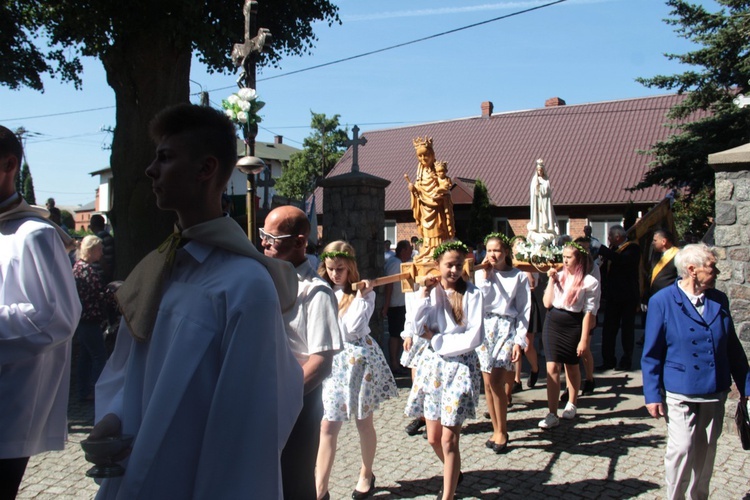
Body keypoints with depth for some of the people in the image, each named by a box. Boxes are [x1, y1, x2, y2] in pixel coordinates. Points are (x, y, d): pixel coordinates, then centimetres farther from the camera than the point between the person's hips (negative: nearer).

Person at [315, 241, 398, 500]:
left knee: (363, 421, 10)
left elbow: (353, 328, -18)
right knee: (327, 426, 1)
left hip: (358, 359, -3)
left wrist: (360, 296, -17)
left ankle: (366, 475, 31)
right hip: (333, 361, 4)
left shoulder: (363, 293, -6)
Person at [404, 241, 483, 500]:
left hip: (460, 366, -4)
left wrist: (434, 339, -10)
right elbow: (414, 328, -9)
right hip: (432, 365, 4)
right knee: (433, 438, 13)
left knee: (448, 439, -5)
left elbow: (474, 337, -14)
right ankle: (454, 473, 42)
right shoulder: (427, 291, 3)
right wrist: (423, 294, -13)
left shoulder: (472, 294, -7)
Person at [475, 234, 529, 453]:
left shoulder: (519, 276, 2)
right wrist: (485, 275, -5)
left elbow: (524, 310, 1)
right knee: (488, 382, 4)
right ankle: (496, 430, 17)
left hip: (507, 327, -3)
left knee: (496, 380, -12)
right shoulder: (481, 274, 8)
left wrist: (519, 341, -6)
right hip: (485, 327, 3)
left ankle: (502, 431, 3)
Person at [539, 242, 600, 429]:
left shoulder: (589, 282, -7)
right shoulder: (559, 276, 4)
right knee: (552, 368, -4)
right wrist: (551, 280, -3)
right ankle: (552, 415, -1)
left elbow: (589, 312, -8)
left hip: (573, 326, -3)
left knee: (571, 366, 16)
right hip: (552, 323, 3)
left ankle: (572, 404, 39)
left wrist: (584, 339, -10)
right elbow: (547, 303, 2)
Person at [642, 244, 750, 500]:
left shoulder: (719, 300, 5)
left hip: (715, 392, 5)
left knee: (706, 452, 12)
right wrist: (652, 394, -10)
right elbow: (651, 354, -7)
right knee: (682, 448, -6)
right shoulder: (662, 301, -9)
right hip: (680, 392, -4)